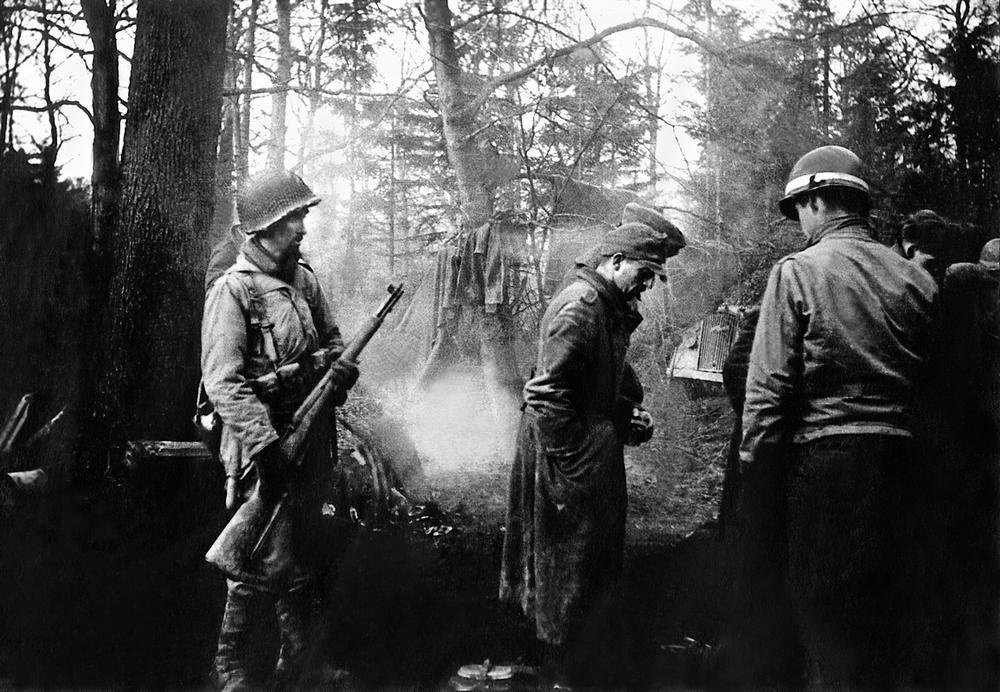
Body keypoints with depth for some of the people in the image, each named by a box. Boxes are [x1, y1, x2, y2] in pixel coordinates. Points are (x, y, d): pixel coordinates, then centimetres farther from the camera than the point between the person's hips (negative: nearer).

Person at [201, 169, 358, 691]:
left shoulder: (303, 277, 9)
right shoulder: (233, 290, -14)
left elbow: (332, 339, 20)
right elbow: (224, 382, -21)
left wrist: (341, 366, -4)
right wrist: (265, 443, -29)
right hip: (264, 440, -7)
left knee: (300, 548, 17)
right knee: (267, 558, -6)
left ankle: (298, 649, 32)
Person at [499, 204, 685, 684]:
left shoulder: (610, 308, 11)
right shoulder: (578, 307, -21)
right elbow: (546, 395, -26)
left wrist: (630, 413, 6)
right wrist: (576, 462, -23)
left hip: (596, 453, 10)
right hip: (568, 461, -10)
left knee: (598, 551, 19)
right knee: (569, 557, 4)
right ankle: (565, 663, 19)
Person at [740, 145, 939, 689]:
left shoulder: (798, 271, -7)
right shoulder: (916, 279, 6)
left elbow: (769, 384, -10)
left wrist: (754, 463, -3)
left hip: (824, 457, -5)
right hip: (900, 456, 5)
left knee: (825, 610, 6)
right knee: (886, 610, 17)